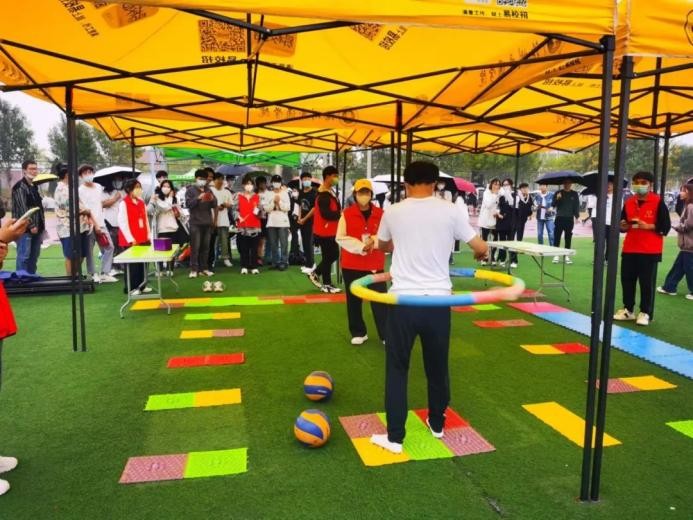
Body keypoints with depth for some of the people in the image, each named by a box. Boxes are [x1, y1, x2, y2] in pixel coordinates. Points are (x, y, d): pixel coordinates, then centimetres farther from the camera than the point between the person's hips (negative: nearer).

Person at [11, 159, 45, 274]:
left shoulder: (34, 186, 17)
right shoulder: (19, 187, -9)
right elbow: (22, 208, -15)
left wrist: (42, 224, 12)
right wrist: (31, 225, -17)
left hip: (37, 227, 8)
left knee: (34, 256, 11)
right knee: (24, 256, -6)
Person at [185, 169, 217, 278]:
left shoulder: (209, 190, 16)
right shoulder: (190, 190, 3)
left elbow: (214, 205, 10)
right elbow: (188, 204, -10)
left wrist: (212, 199, -12)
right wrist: (198, 198, -22)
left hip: (207, 222, 5)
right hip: (195, 223, -4)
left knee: (206, 247, 6)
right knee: (195, 247, -7)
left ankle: (204, 268, 11)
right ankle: (194, 269, -5)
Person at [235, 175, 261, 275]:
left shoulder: (257, 197, 10)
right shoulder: (239, 196, 6)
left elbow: (260, 209, 9)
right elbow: (235, 209, 4)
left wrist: (258, 211, -13)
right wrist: (238, 217, -13)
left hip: (255, 226, 1)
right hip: (242, 226, -1)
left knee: (254, 248, 3)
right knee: (243, 248, 3)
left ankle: (254, 267, 8)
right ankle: (244, 267, 10)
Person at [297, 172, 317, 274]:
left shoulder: (314, 193, -10)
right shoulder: (301, 193, 9)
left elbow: (314, 208, -14)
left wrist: (304, 219, -10)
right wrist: (299, 218, 3)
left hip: (310, 221, -7)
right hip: (302, 221, 7)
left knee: (309, 243, -6)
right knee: (304, 243, 10)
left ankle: (310, 265, 0)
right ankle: (308, 263, 19)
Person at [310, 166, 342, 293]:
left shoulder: (329, 192, 14)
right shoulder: (324, 194, -20)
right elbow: (325, 213, -27)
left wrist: (339, 213, 3)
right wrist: (340, 214, -18)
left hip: (329, 231, 10)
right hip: (325, 232, -10)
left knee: (333, 255, 17)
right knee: (328, 257, -1)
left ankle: (315, 273, 27)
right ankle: (326, 284, 10)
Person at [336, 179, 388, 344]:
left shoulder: (380, 214, 2)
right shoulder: (347, 214, -1)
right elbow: (340, 238, -8)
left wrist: (373, 241, -18)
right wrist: (361, 246, -17)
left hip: (375, 264, 0)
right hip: (351, 264, 0)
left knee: (380, 300, -1)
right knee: (353, 300, 9)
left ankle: (387, 335, 7)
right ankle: (359, 333, 24)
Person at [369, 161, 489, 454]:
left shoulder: (393, 212, 1)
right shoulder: (450, 211, -2)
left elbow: (382, 247, 20)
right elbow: (481, 249, 3)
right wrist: (480, 253, 28)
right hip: (438, 300, 1)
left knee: (397, 368, 10)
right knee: (437, 366, 19)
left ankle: (395, 437, 14)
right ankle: (437, 424, 36)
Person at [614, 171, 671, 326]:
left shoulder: (658, 202, -6)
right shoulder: (628, 202, 9)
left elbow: (666, 226, -8)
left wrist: (647, 226, -19)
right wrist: (623, 226, -6)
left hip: (650, 251, -5)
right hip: (629, 249, 5)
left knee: (647, 283, 0)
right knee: (627, 280, 8)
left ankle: (645, 313, 11)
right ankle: (628, 310, 21)